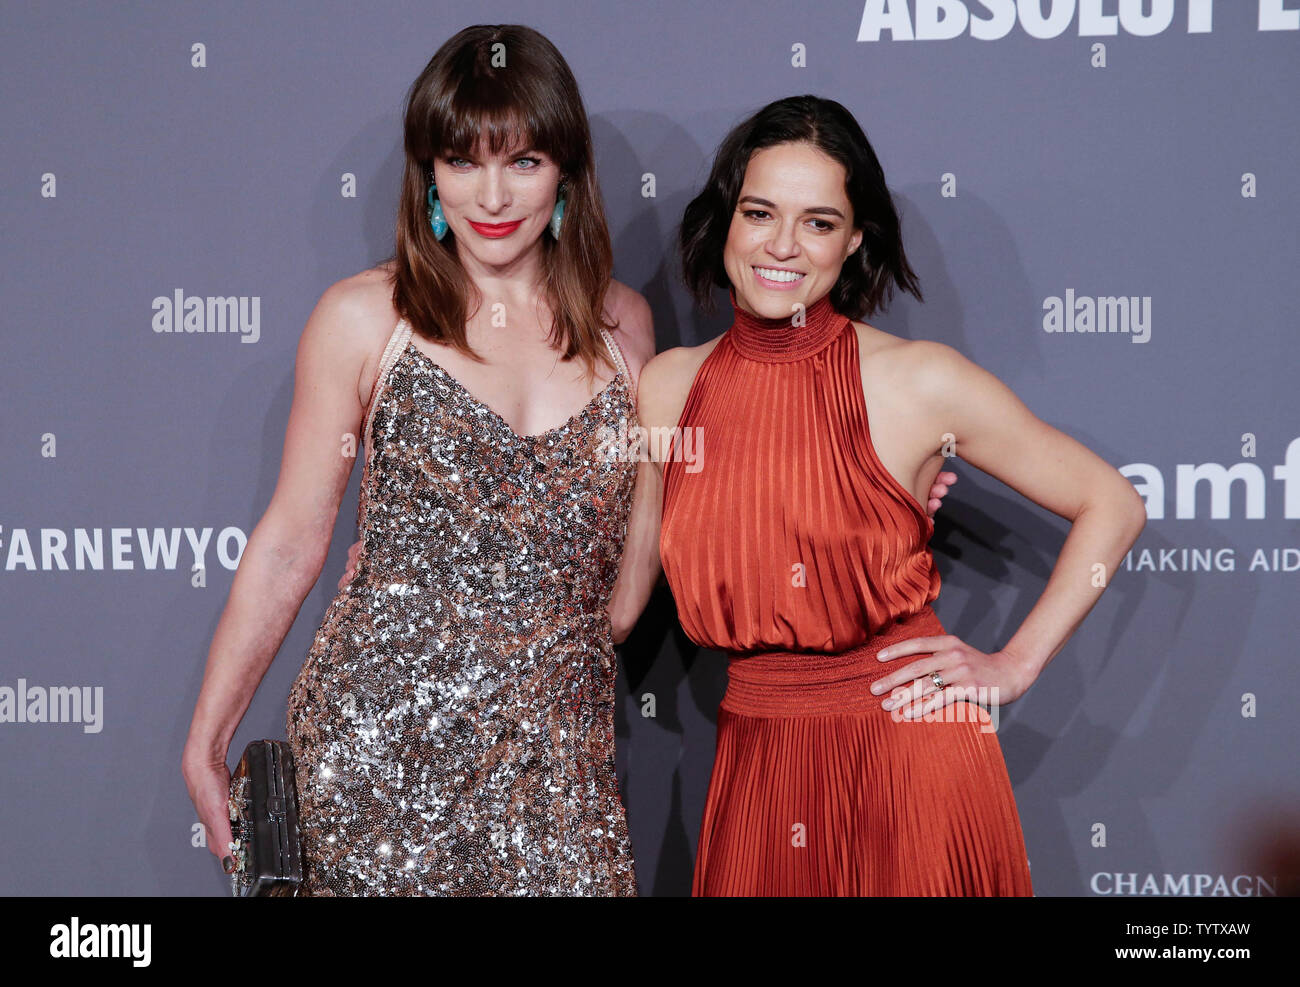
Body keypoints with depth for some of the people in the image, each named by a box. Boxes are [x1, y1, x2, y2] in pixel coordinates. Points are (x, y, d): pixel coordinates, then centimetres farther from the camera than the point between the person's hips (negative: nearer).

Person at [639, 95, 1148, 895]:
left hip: (911, 757, -3)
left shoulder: (918, 382, -10)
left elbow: (1113, 507, -2)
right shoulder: (666, 388, -1)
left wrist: (1013, 666, -5)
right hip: (756, 764, 3)